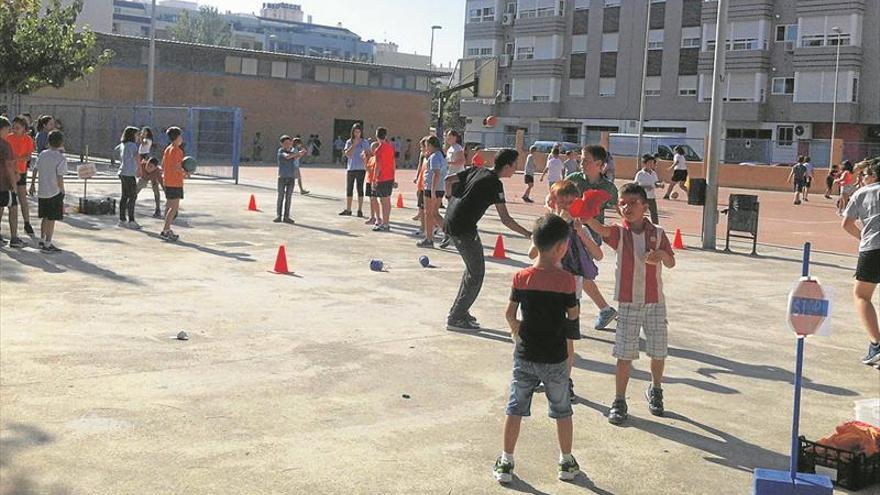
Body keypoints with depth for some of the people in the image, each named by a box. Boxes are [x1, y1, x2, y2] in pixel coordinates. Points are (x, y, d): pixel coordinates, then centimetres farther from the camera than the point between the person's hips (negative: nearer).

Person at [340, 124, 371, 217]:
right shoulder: (349, 142, 5)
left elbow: (369, 155, 4)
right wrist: (354, 144, -12)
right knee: (349, 189, 8)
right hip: (350, 168, 2)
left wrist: (365, 156, -17)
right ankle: (348, 210, 17)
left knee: (360, 189, 0)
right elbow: (347, 154, -7)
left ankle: (360, 210, 5)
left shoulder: (365, 142, 2)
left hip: (360, 169, -2)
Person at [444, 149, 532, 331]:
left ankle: (460, 311, 26)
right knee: (476, 273, -1)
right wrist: (528, 234, -14)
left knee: (473, 267, 21)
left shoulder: (478, 171, 11)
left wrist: (451, 199, 25)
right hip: (463, 227, -9)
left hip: (450, 222, 9)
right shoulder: (494, 183, -13)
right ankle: (456, 318, 2)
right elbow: (505, 219, -17)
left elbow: (449, 179, 17)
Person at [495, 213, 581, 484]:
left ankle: (506, 463, 18)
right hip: (555, 358, -2)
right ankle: (566, 462, 27)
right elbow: (573, 317, -5)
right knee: (562, 411, 15)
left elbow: (509, 314, -4)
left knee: (515, 409, 12)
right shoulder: (566, 279, -15)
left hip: (525, 356, 2)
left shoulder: (521, 277, -8)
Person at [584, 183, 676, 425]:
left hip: (655, 302, 2)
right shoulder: (619, 233, -5)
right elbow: (600, 229, -26)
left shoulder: (657, 233, 1)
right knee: (625, 354, -1)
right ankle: (619, 402, 11)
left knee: (658, 352, 10)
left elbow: (671, 263, 6)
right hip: (628, 303, -2)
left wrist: (662, 254, -18)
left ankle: (655, 391, 36)